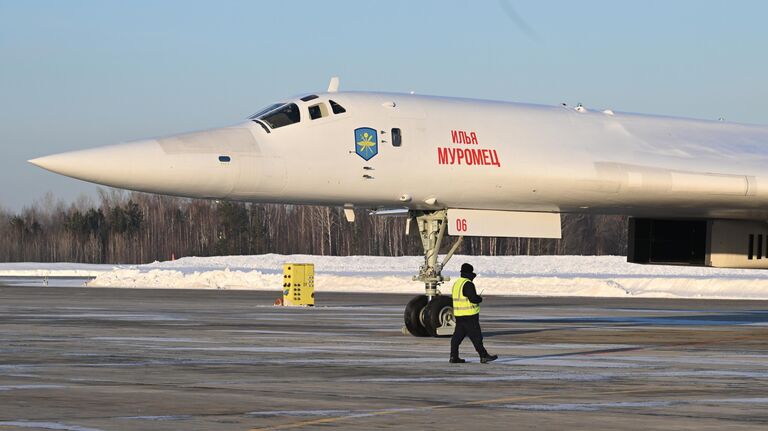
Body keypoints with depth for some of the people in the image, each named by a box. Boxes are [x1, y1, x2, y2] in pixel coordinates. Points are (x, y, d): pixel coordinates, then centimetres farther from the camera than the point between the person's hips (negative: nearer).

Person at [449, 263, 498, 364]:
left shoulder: (456, 283, 13)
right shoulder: (468, 284, -16)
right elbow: (473, 298, -22)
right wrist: (480, 298, 1)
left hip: (458, 315, 9)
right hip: (469, 315, -9)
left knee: (458, 335, 10)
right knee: (476, 336, -4)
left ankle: (454, 357, 10)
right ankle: (484, 356, -1)